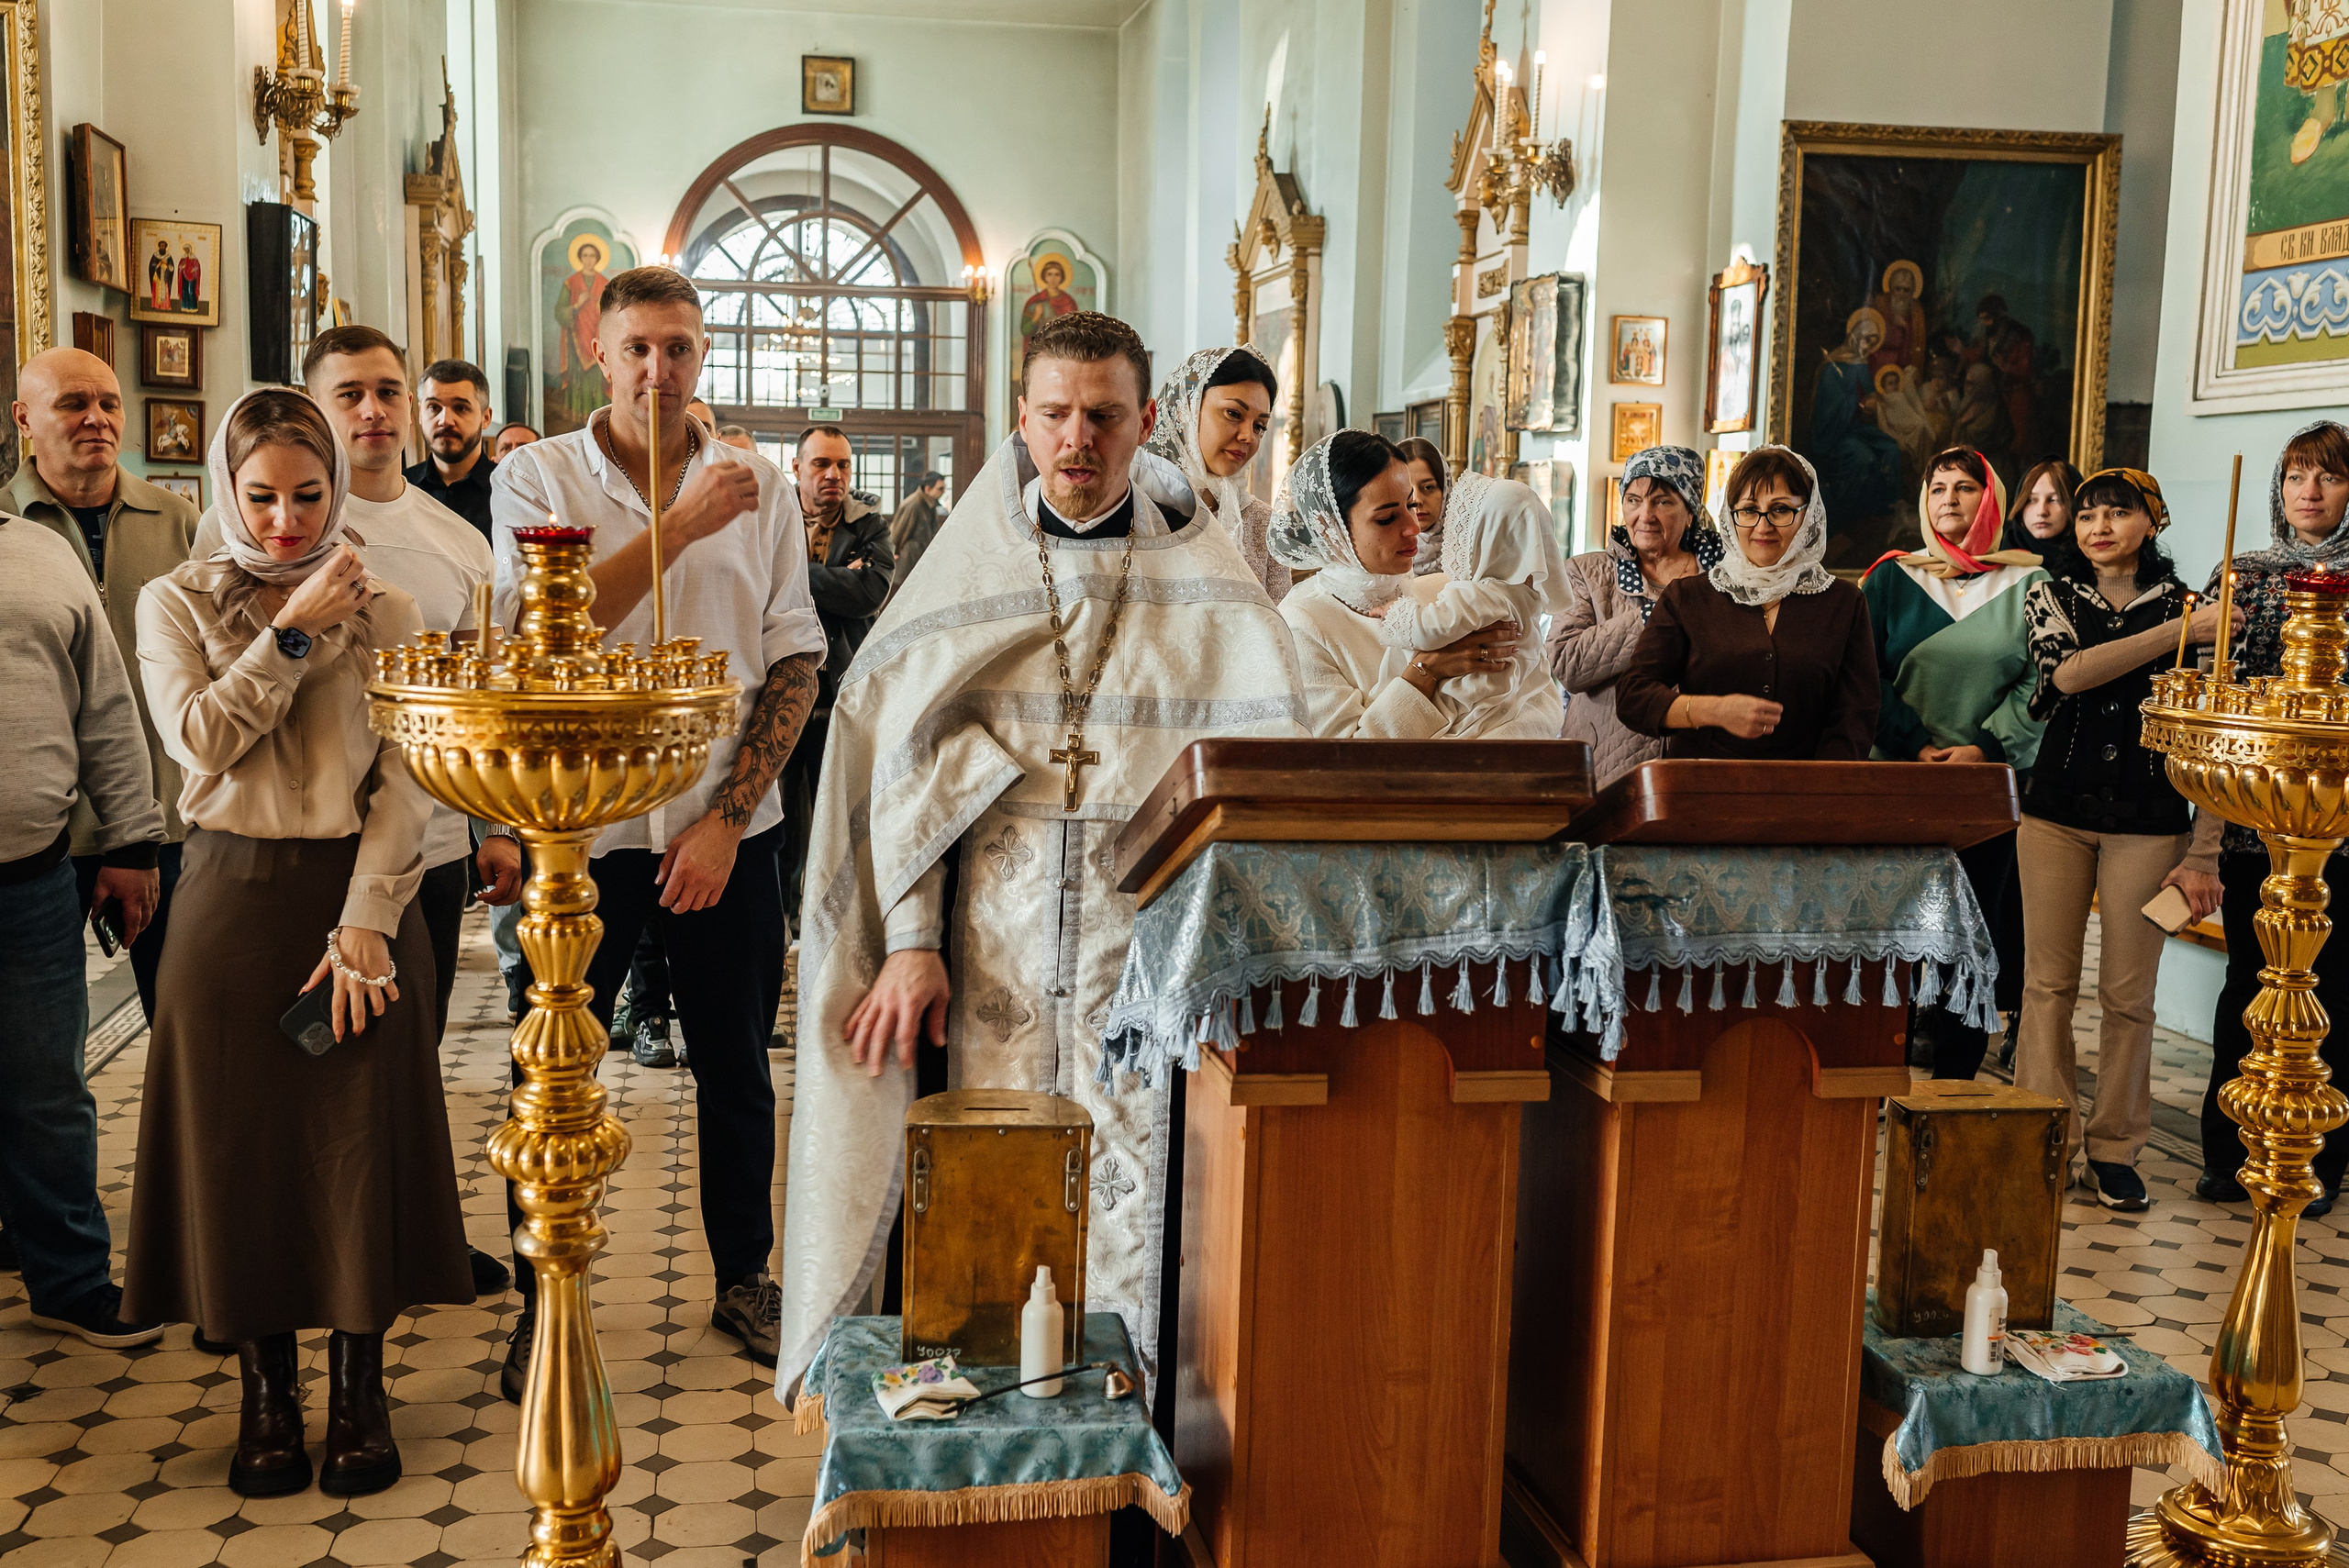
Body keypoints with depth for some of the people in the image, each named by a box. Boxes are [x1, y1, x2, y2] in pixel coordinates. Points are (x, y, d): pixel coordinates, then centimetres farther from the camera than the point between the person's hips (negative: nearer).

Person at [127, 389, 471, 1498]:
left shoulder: (383, 610, 4)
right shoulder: (175, 604, 6)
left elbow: (404, 780, -3)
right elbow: (201, 740, -9)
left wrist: (366, 919, -13)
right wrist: (293, 631, -14)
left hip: (358, 893, 0)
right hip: (233, 896, 1)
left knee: (362, 1140, 1)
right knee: (239, 1141, 4)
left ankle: (358, 1389, 15)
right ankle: (266, 1393, 19)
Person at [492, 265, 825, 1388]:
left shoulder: (759, 485, 3)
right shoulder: (536, 478, -1)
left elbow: (795, 663, 1)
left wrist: (726, 818, -7)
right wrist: (683, 525, -21)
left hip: (727, 826, 2)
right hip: (581, 822, -1)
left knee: (735, 1064, 12)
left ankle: (743, 1278, 29)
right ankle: (543, 1303, 22)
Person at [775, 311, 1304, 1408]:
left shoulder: (1207, 592, 4)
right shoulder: (968, 575, 8)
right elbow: (904, 765, 5)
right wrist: (910, 940, -5)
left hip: (1148, 958, -1)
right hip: (989, 959, 1)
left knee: (1134, 1215, 0)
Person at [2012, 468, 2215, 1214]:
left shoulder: (2183, 605, 5)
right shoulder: (2053, 594, 7)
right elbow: (2067, 672, -14)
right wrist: (2178, 632, -20)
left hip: (2149, 819, 0)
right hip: (2058, 809, 1)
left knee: (2129, 992, 2)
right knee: (2049, 981, 3)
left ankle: (2115, 1147, 14)